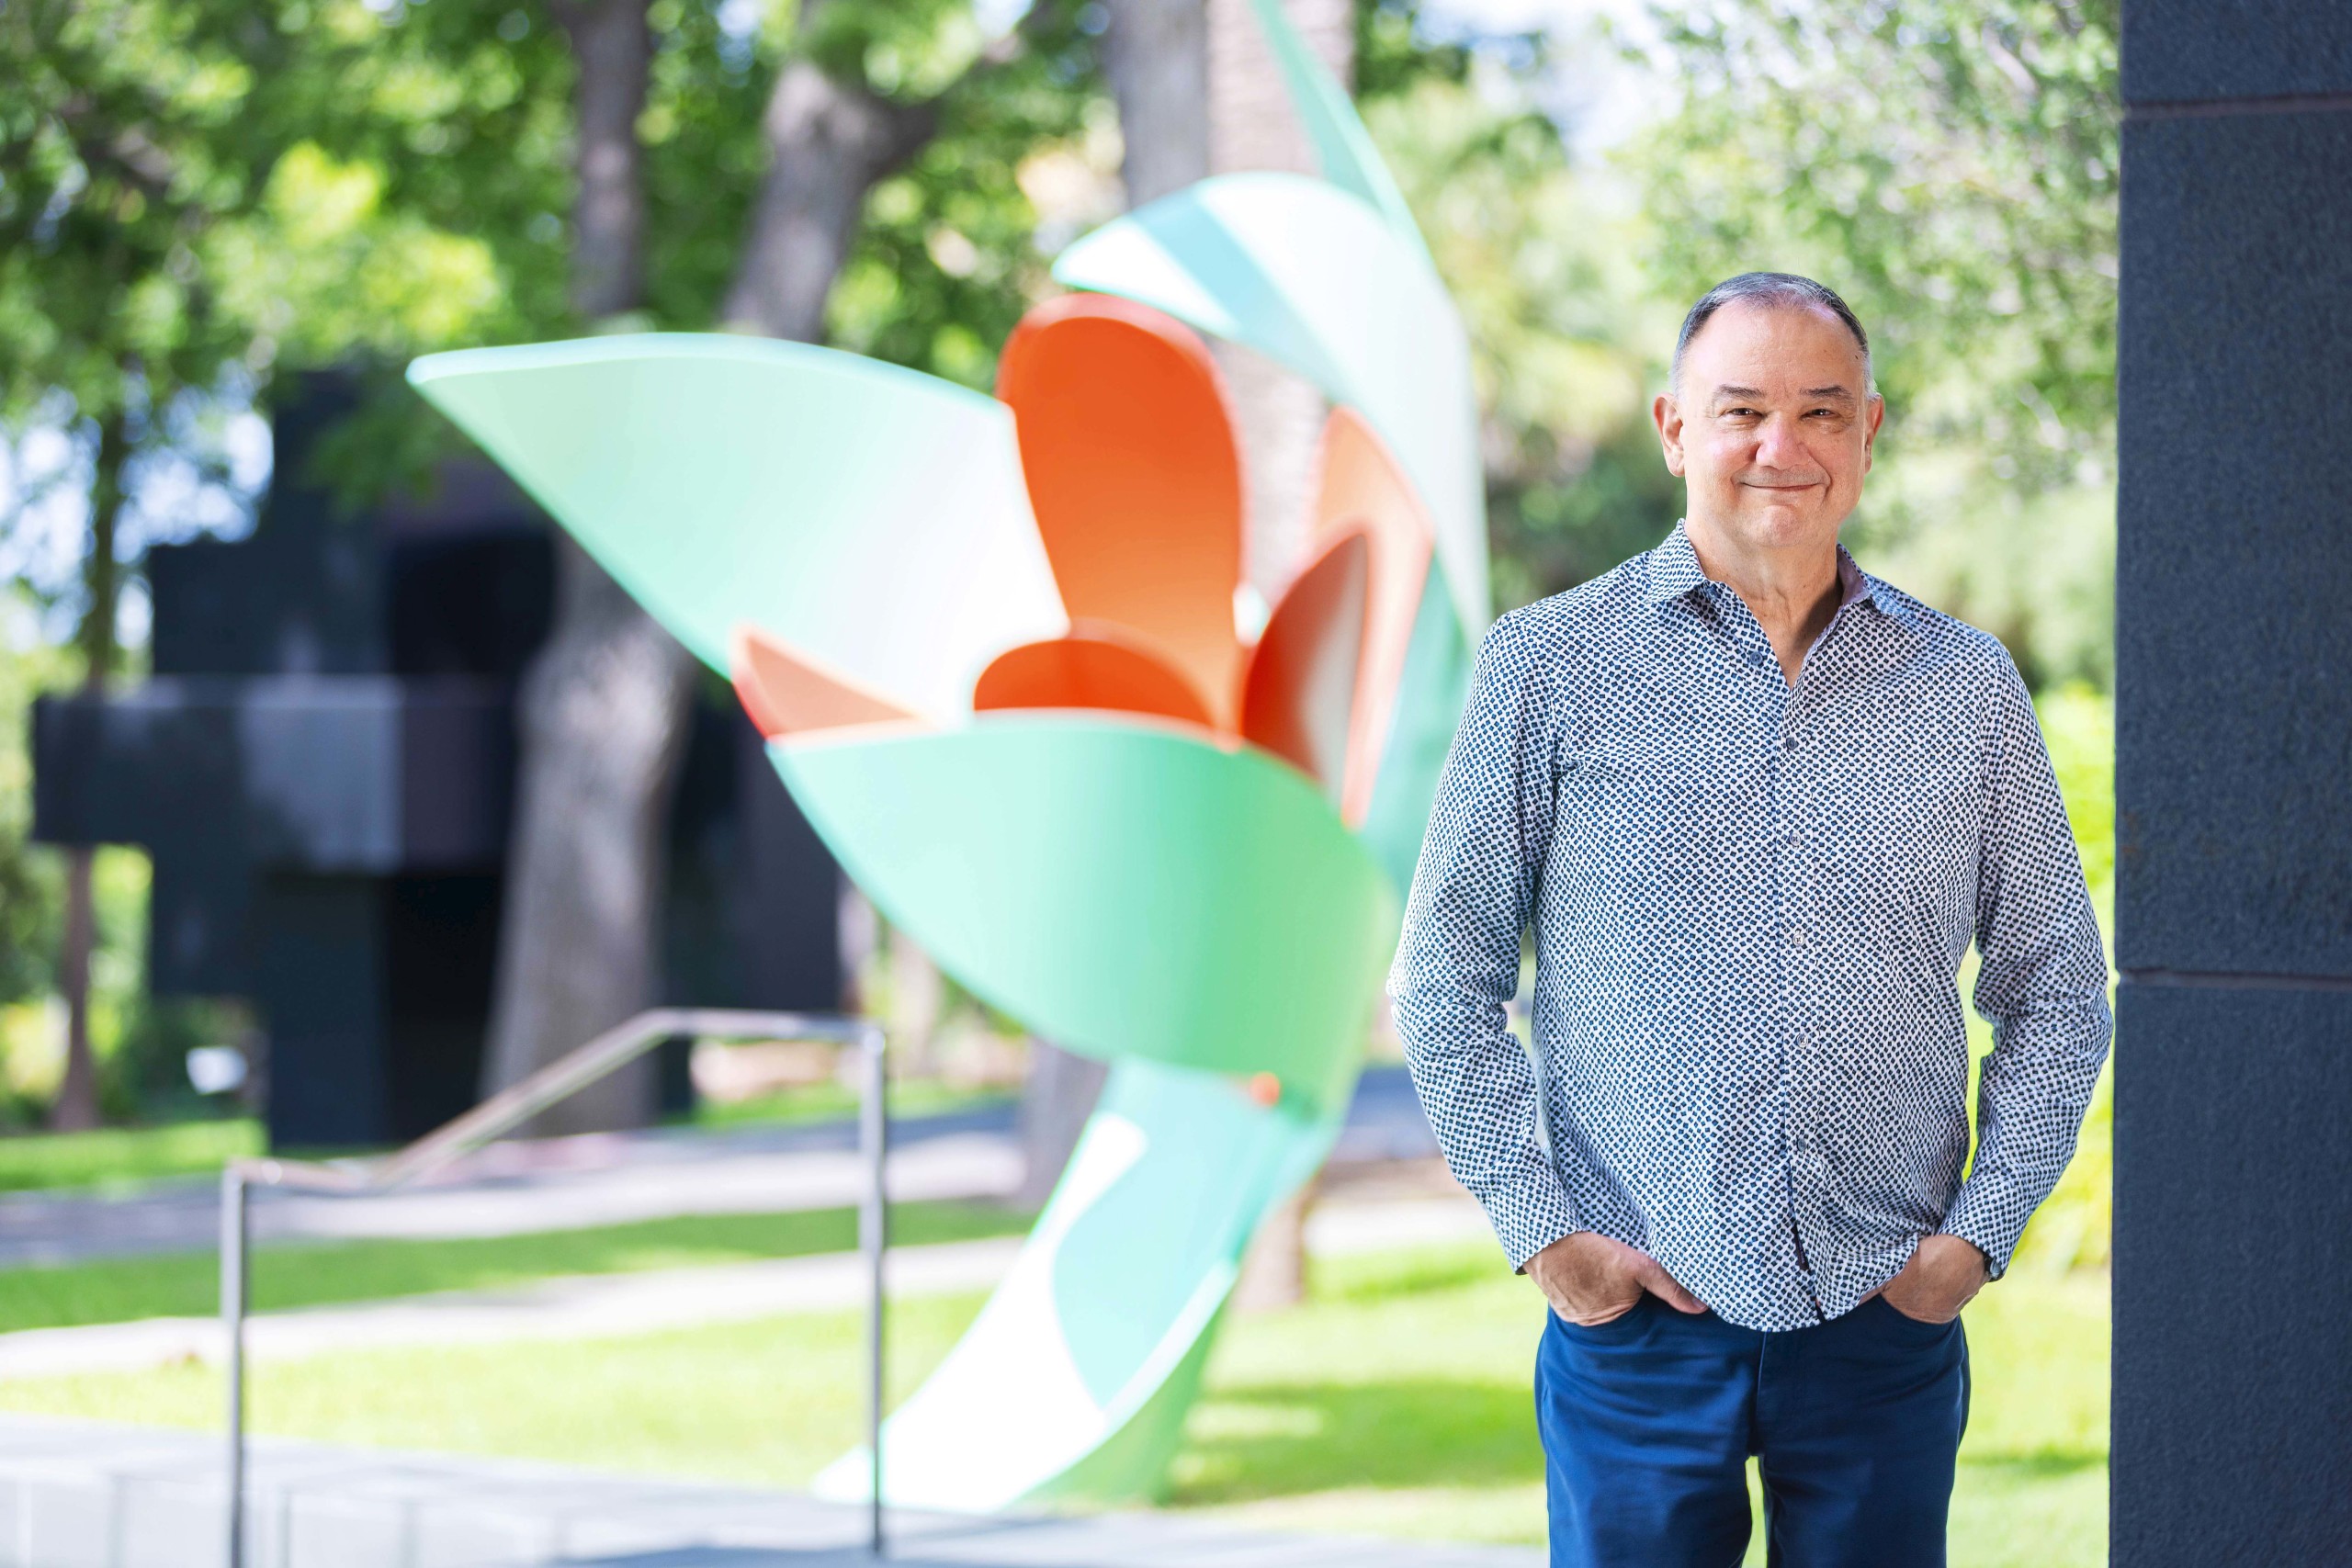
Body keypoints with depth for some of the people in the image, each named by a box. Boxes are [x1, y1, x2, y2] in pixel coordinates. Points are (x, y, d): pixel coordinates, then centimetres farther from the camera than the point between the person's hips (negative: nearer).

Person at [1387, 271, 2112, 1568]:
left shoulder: (1965, 685, 8)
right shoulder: (1550, 667, 1)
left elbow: (2057, 988, 12)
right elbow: (1446, 979, 3)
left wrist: (1981, 1227, 1)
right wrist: (1539, 1226, -5)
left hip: (1887, 1322, 2)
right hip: (1638, 1322, -2)